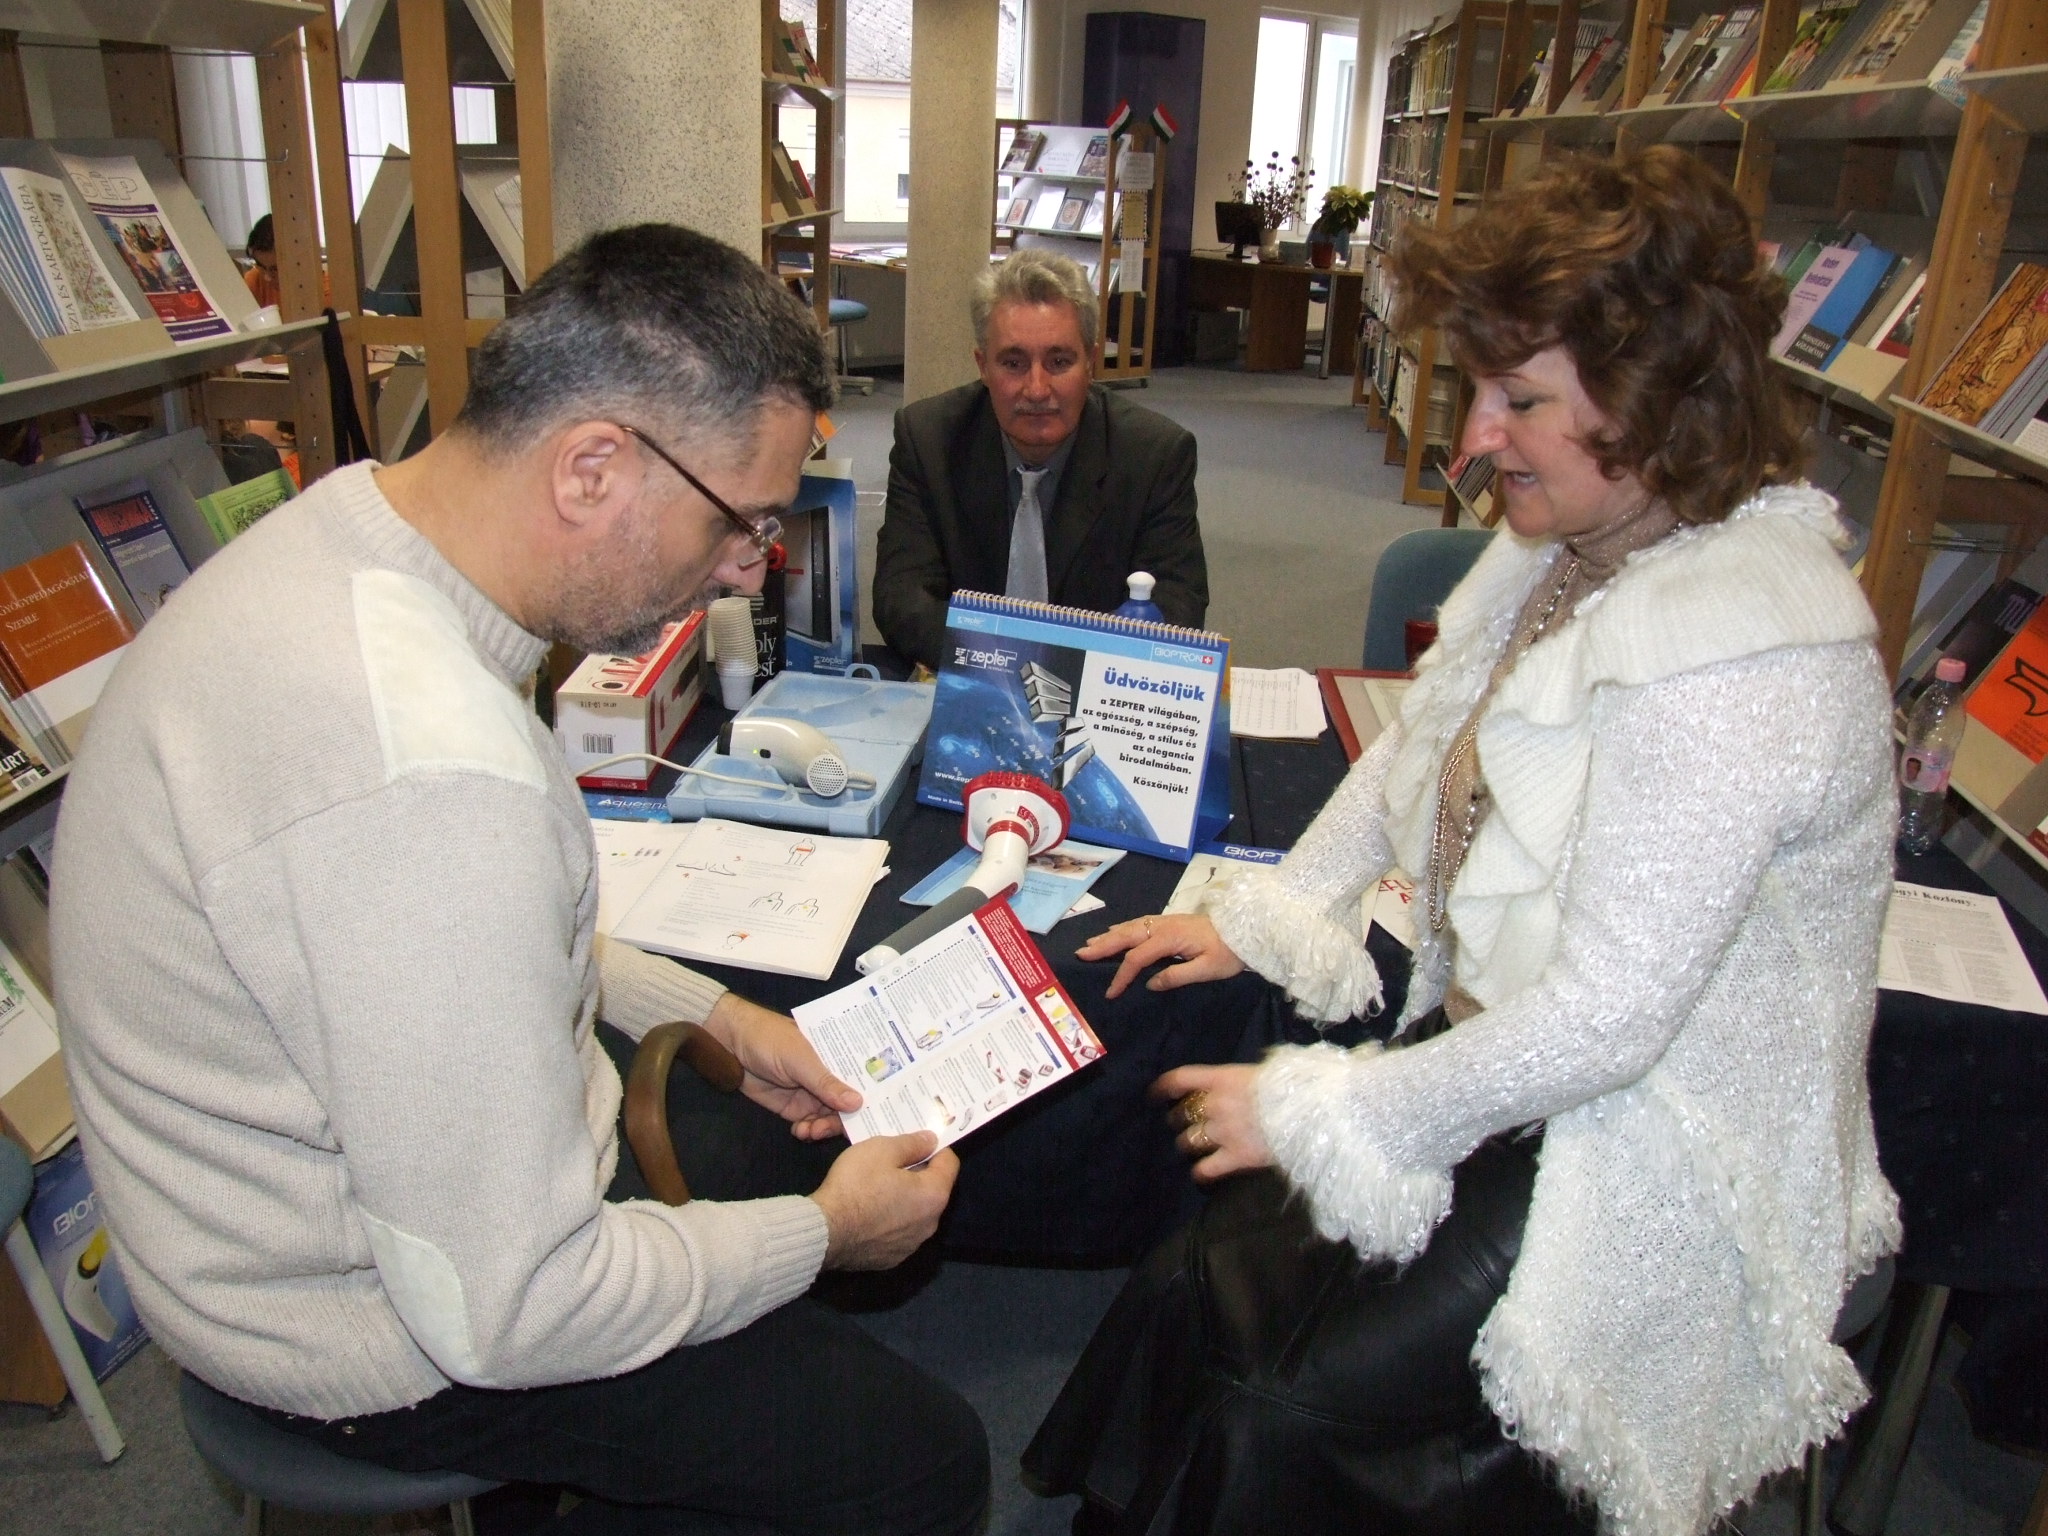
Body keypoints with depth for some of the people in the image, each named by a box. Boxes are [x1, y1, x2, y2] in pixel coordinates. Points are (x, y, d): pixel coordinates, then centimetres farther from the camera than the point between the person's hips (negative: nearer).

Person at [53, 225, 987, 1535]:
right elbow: (503, 1311, -28)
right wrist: (824, 1233, -14)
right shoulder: (429, 769, -37)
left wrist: (716, 1018, 6)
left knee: (818, 1132, 22)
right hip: (388, 1336, -9)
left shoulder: (347, 537, -5)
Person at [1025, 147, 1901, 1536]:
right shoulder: (1583, 541, 2)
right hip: (1502, 1044, 8)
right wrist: (1259, 915, 10)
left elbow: (1606, 1016, -27)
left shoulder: (1737, 654, -28)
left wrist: (1321, 1110, -18)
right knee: (1197, 1274, -3)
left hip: (1648, 1151, -7)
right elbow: (1418, 752, 14)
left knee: (1281, 1407, -14)